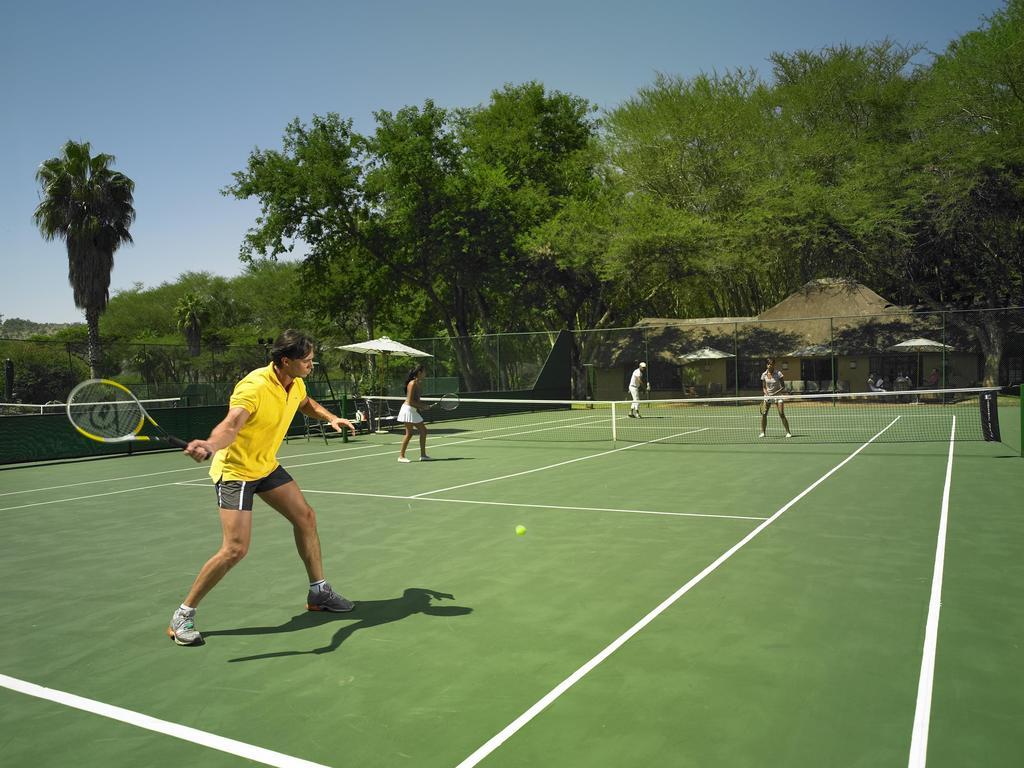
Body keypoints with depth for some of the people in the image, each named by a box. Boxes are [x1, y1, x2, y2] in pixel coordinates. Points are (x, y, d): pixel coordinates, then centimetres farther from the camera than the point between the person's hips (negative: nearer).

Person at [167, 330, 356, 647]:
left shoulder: (295, 384, -4)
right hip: (235, 470, -8)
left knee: (305, 517, 9)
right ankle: (183, 615, 3)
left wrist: (331, 418, 3)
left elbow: (307, 404, 21)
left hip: (266, 466, 9)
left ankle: (319, 592, 25)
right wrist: (210, 445, -67)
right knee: (235, 549, -14)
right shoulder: (254, 387, -30)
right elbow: (231, 424, -46)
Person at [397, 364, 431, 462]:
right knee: (409, 433, -8)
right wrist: (422, 405, -13)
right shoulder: (413, 383, -16)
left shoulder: (418, 383, 12)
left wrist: (422, 403, -1)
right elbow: (410, 401, -19)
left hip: (414, 411, 10)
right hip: (408, 409, -10)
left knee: (423, 430, 10)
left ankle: (423, 455, 17)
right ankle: (401, 456, -1)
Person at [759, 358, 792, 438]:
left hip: (777, 396, -3)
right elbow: (764, 387, 5)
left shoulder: (778, 374, -11)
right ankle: (762, 432, 5)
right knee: (764, 414, -6)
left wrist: (775, 393, -20)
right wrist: (767, 395, -13)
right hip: (768, 396, 3)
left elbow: (783, 387, -9)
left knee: (782, 414, -12)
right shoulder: (764, 375, -2)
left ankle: (788, 432, -2)